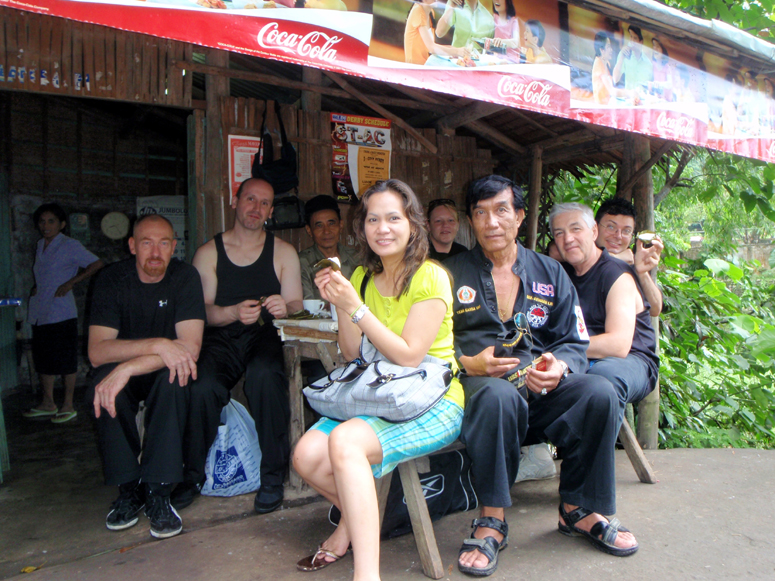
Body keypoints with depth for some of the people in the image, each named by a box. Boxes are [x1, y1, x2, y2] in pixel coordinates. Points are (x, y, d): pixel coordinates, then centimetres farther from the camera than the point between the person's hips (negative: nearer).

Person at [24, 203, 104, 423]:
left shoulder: (70, 246, -6)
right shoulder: (40, 245, 15)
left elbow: (97, 264, -12)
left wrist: (70, 283, -14)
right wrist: (36, 288, 10)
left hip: (61, 312, -7)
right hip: (40, 312, 7)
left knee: (66, 360, -1)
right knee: (43, 359, 12)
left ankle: (68, 406, 8)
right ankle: (48, 403, 24)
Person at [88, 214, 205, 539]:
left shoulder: (185, 277, -15)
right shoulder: (112, 279, -12)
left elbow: (190, 348, -26)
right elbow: (96, 351, -22)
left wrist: (128, 368, -36)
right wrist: (157, 345, -36)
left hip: (165, 374, -1)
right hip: (123, 374, 1)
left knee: (173, 378, -33)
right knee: (103, 381, -31)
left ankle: (157, 491, -22)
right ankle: (128, 488, -15)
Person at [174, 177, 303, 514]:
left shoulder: (283, 253, 12)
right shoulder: (209, 252, 11)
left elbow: (296, 305, 6)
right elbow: (202, 310, 1)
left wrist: (285, 307, -19)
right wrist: (234, 312, -19)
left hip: (266, 336, 0)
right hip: (221, 338, 1)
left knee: (265, 376, -34)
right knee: (202, 387, -29)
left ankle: (272, 476, -18)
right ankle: (193, 475, -4)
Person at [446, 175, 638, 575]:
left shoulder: (550, 273, 17)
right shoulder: (451, 274, 9)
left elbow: (575, 342, 12)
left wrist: (559, 366, -11)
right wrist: (468, 363, -15)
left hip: (540, 382, 3)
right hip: (477, 383, -3)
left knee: (600, 393, -24)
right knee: (499, 395, -38)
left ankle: (578, 509, -3)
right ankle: (492, 521, -20)